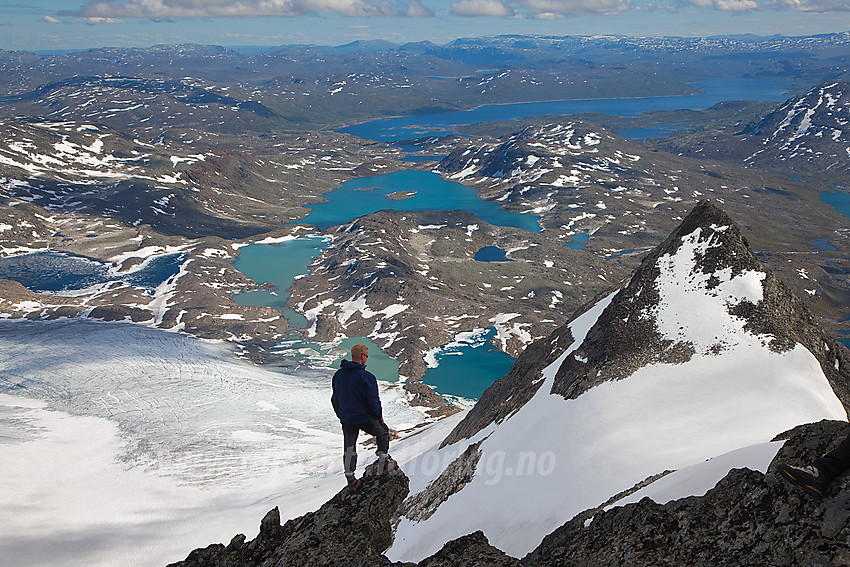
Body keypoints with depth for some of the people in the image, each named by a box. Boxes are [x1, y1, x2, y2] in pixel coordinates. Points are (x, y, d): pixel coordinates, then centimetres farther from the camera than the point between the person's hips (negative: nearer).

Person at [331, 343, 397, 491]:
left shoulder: (338, 375, -2)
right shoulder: (367, 377, -23)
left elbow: (335, 399, 8)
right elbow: (373, 400, -18)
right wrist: (379, 416, -1)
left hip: (346, 419, 5)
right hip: (365, 418, -5)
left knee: (349, 448, 17)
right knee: (383, 432, 23)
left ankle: (351, 480, 24)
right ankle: (383, 462, 25)